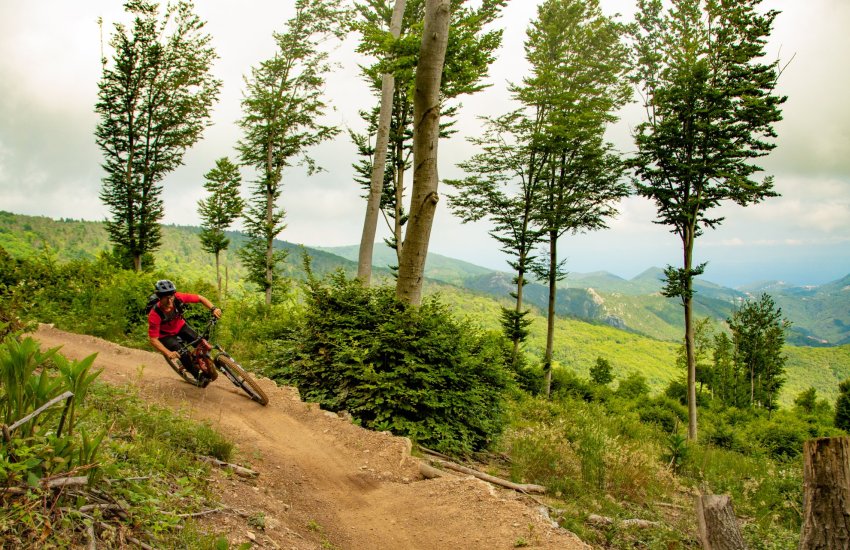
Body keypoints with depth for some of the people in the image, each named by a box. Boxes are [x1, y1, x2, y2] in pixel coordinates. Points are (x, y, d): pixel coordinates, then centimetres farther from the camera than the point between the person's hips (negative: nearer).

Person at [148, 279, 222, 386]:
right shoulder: (155, 314, -36)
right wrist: (168, 353, -44)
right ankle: (199, 376, -3)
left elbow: (199, 298, -19)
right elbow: (153, 339, -31)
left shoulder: (177, 298, -30)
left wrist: (213, 309, -34)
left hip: (180, 326, 3)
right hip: (166, 335, -3)